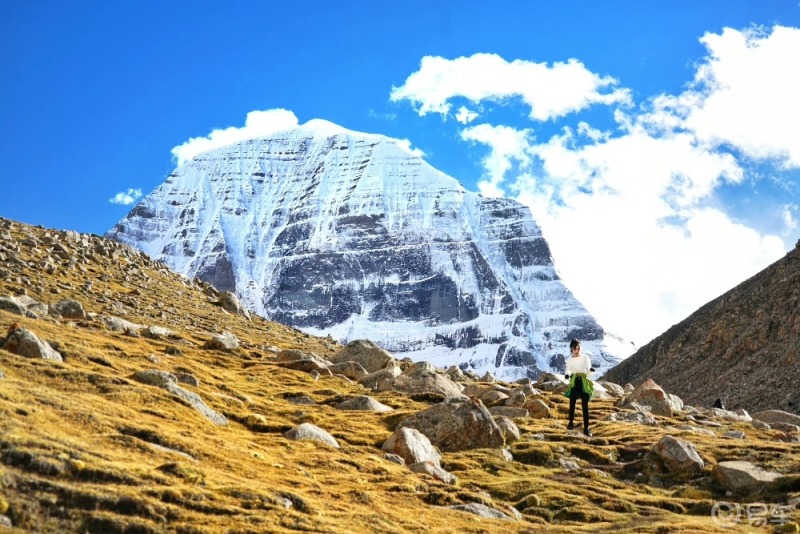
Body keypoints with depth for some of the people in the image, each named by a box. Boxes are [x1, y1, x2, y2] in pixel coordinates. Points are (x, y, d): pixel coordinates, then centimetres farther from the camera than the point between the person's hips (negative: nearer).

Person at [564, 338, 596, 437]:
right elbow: (568, 370, 7)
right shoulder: (569, 360, 4)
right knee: (572, 403, -2)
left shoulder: (585, 357, 1)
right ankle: (571, 422, 23)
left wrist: (591, 369, -27)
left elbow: (588, 369, -3)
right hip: (574, 382, 1)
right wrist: (567, 375, -16)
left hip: (584, 382, -1)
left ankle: (586, 428, 3)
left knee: (585, 406, -1)